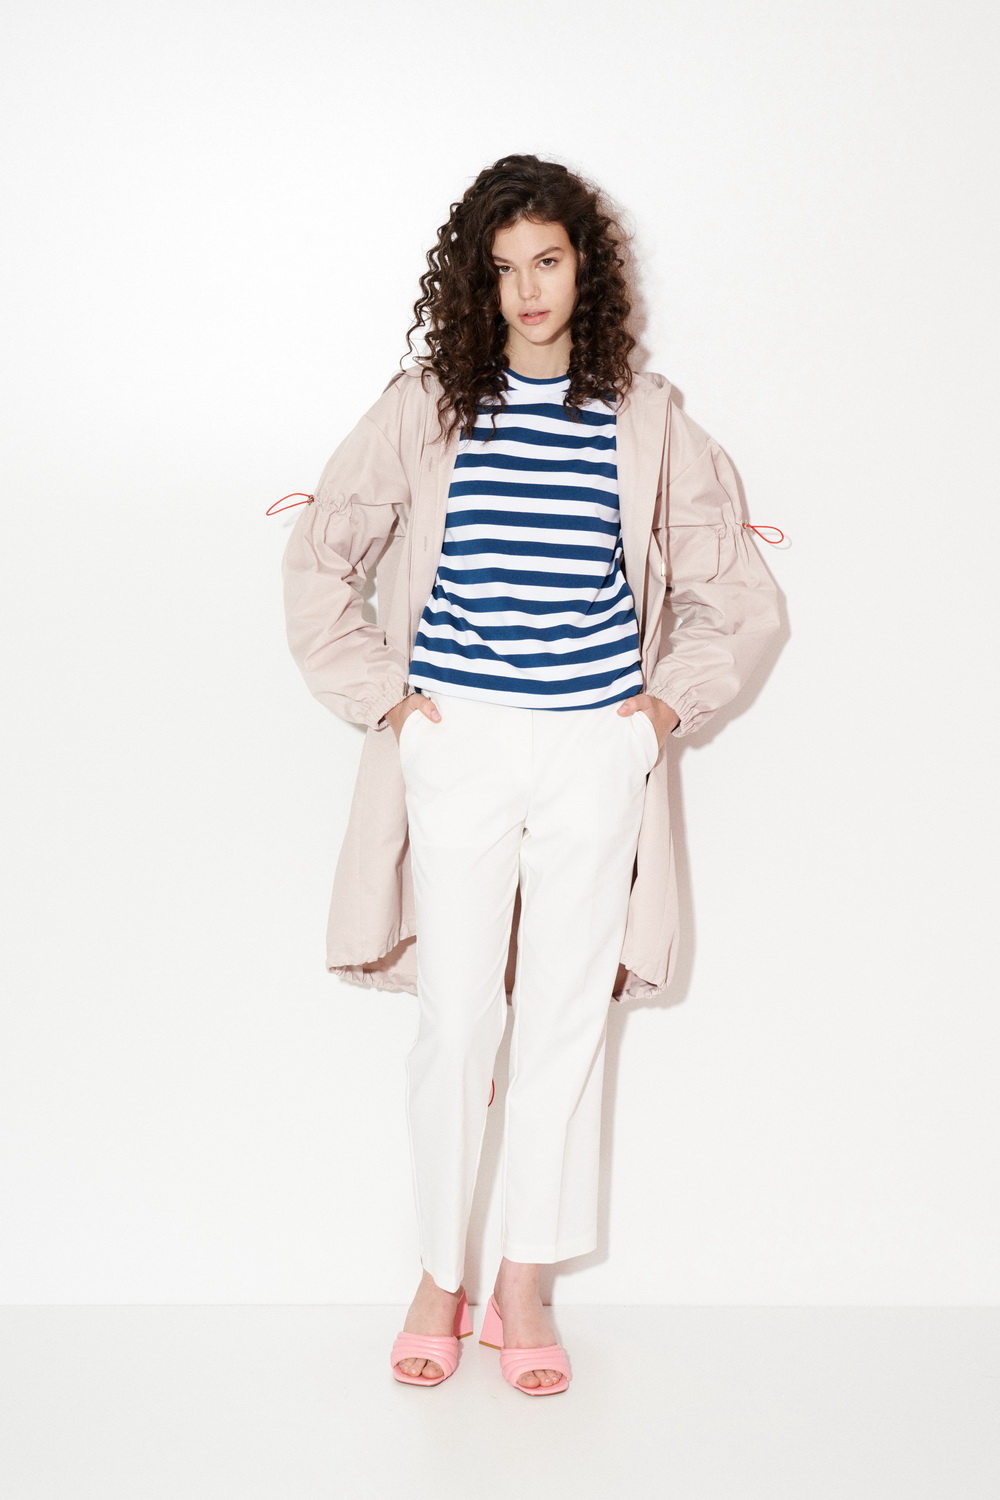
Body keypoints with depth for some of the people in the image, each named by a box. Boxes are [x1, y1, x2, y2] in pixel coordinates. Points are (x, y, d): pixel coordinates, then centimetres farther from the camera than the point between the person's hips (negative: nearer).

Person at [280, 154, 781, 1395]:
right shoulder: (424, 409, 2)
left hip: (595, 754, 1)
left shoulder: (646, 422, 4)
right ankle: (439, 1281, 18)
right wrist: (384, 698, 1)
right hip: (459, 747, -1)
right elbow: (318, 561, 7)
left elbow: (740, 597, 12)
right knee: (456, 1021, 1)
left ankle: (523, 1288, 18)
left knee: (567, 1022, 5)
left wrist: (668, 703, 3)